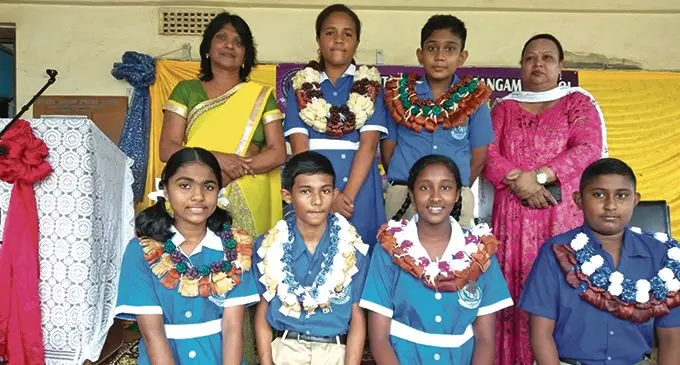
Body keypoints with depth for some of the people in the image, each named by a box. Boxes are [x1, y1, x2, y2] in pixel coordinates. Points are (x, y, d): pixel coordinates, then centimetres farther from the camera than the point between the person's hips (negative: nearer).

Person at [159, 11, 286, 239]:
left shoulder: (261, 96, 8)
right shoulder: (186, 91, 7)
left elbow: (278, 153, 1)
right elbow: (167, 149, 0)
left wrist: (228, 174, -14)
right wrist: (217, 159, -17)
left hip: (249, 203, 1)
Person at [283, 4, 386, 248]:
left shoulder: (370, 84, 7)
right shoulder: (301, 85, 8)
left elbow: (368, 144, -4)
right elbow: (299, 146, -2)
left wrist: (347, 195, -16)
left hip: (359, 187, 0)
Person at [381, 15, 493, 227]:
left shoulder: (474, 99, 1)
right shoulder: (398, 95, 1)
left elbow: (479, 158, 6)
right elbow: (387, 150, 6)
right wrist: (404, 185, 8)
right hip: (403, 197, 0)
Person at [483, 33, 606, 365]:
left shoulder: (578, 102, 13)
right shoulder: (504, 108, 18)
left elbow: (589, 149, -3)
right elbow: (488, 153, 5)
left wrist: (539, 176, -13)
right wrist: (518, 182, -12)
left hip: (562, 213, -1)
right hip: (512, 214, 2)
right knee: (514, 292, -2)